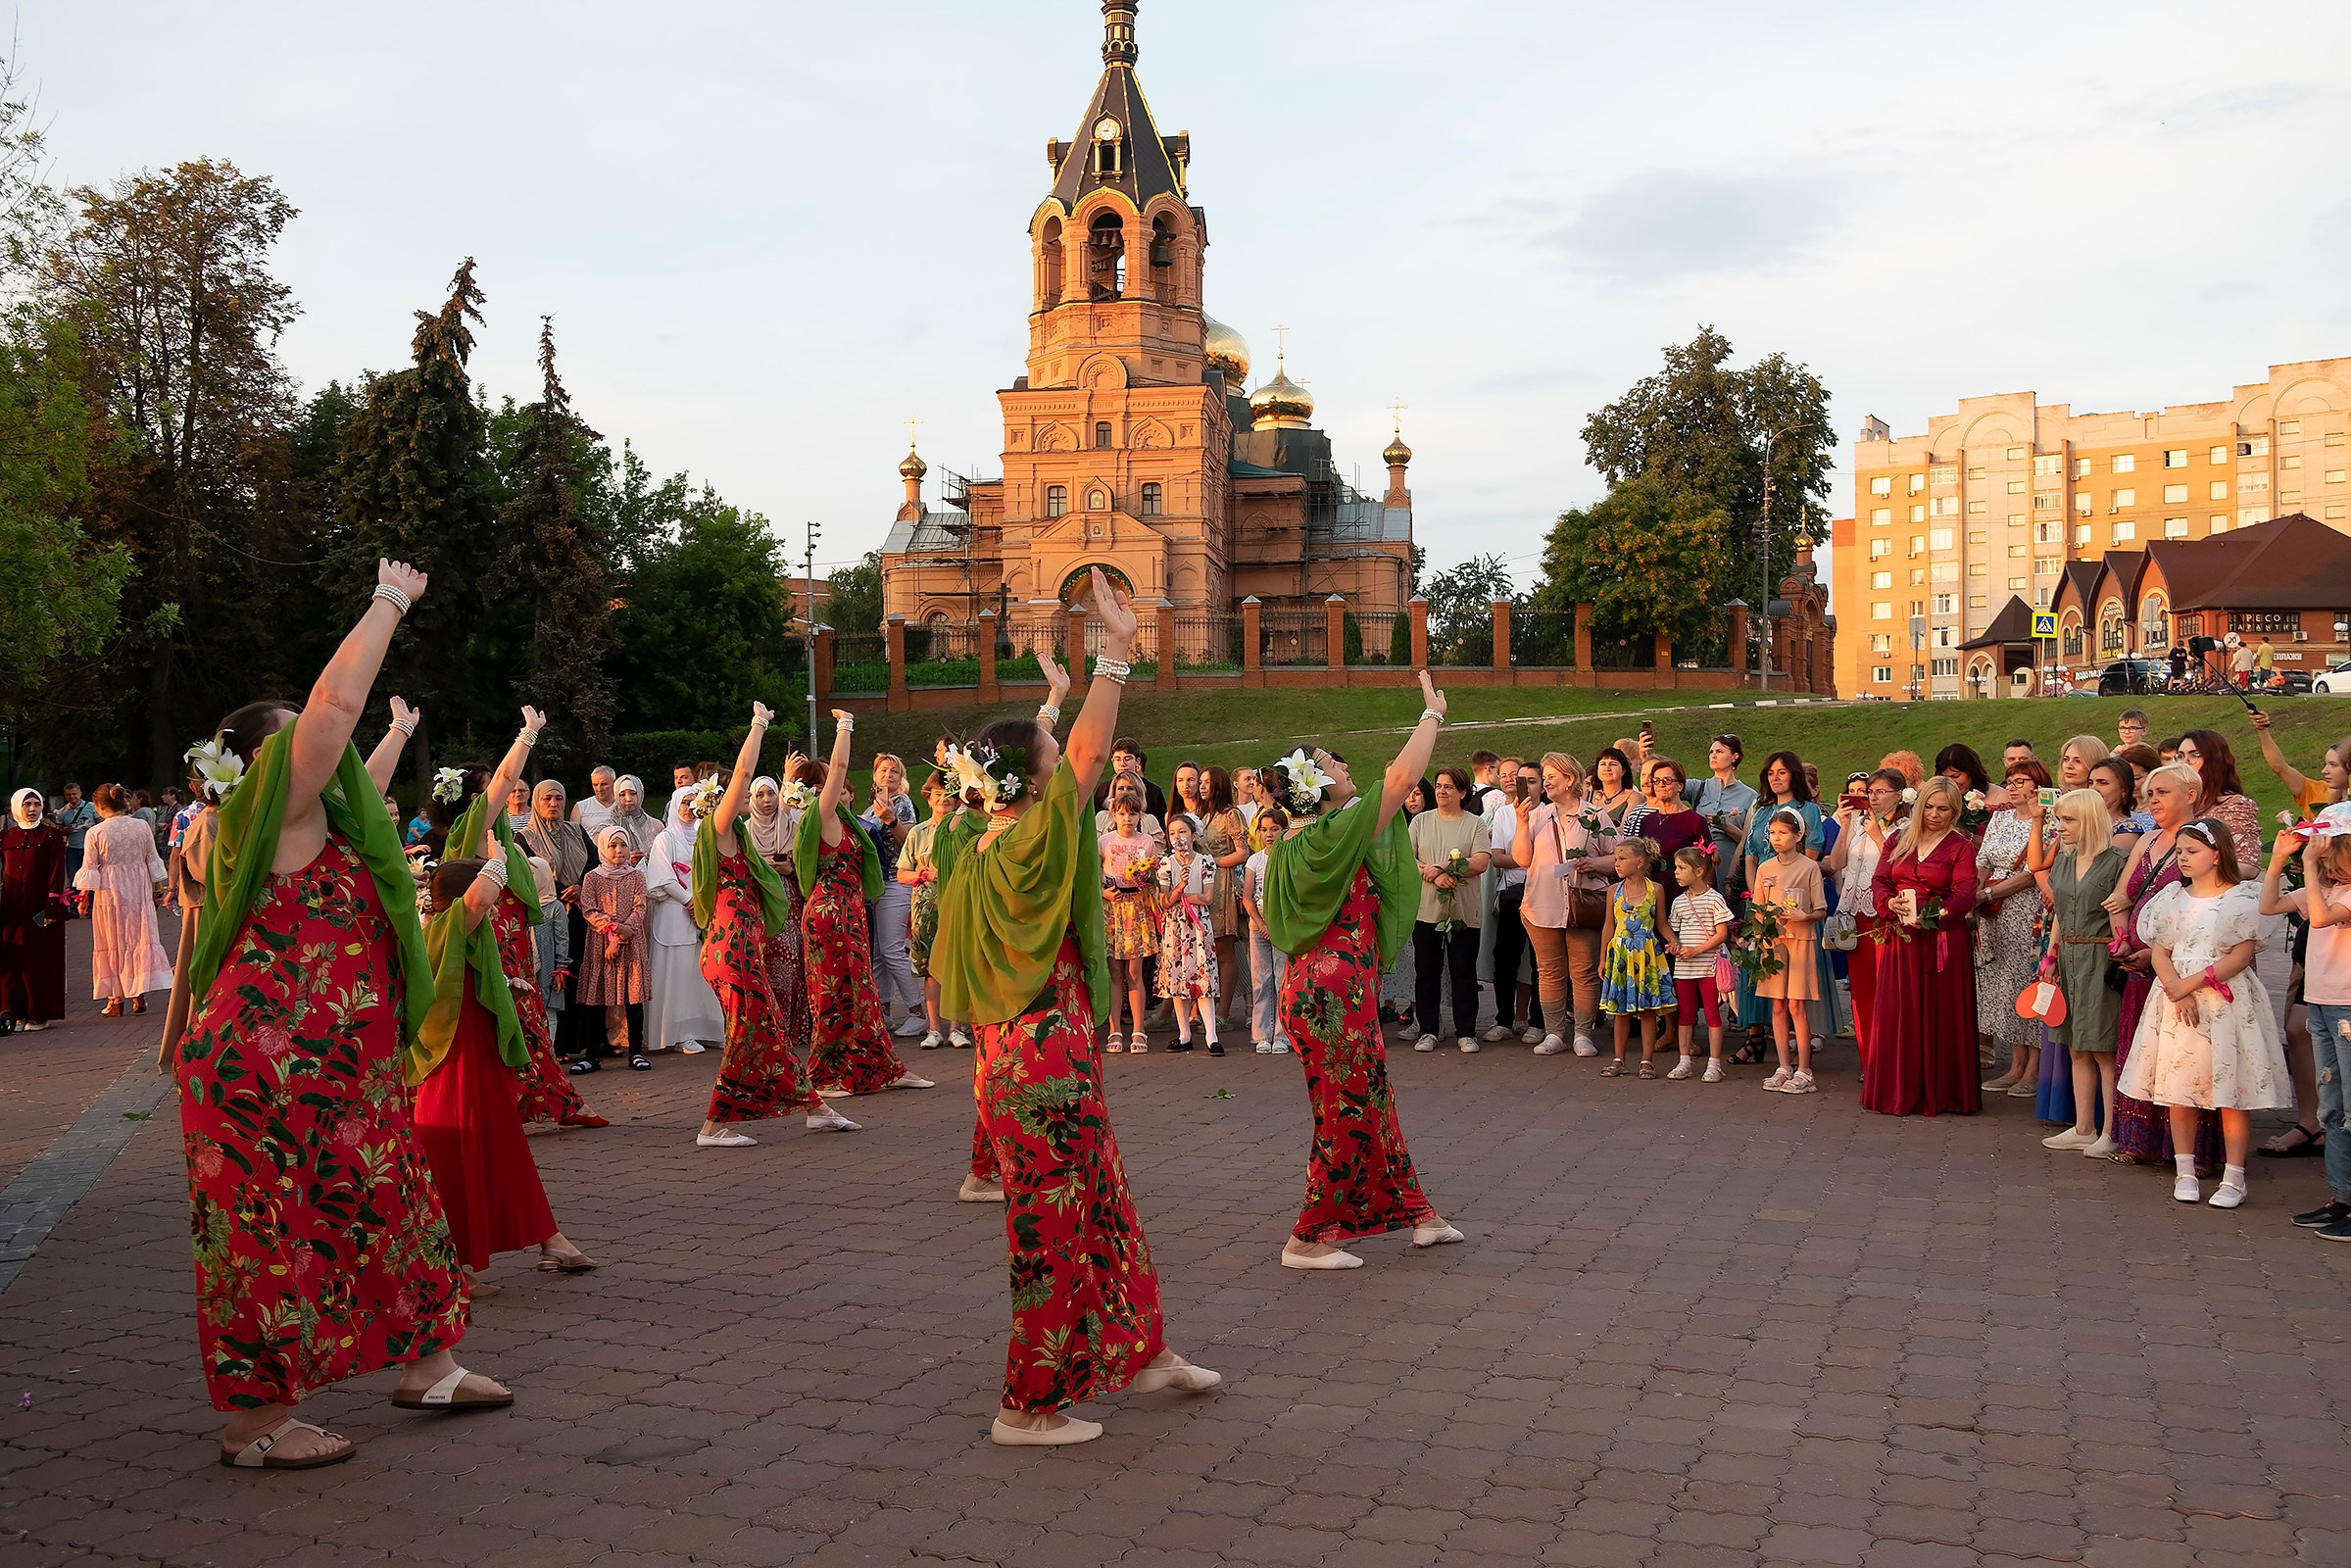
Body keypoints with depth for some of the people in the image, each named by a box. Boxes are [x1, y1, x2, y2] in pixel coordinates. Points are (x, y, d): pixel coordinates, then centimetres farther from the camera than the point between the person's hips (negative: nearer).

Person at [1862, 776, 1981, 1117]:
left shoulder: (1960, 847, 2)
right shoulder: (1899, 841, 14)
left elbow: (1965, 895, -8)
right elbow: (1879, 880, 9)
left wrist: (1934, 915, -25)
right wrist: (1890, 902, -13)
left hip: (1942, 941, -3)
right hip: (1900, 940, 3)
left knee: (1940, 1015, -1)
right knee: (1897, 1013, 3)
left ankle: (1939, 1093, 6)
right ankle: (1899, 1090, 10)